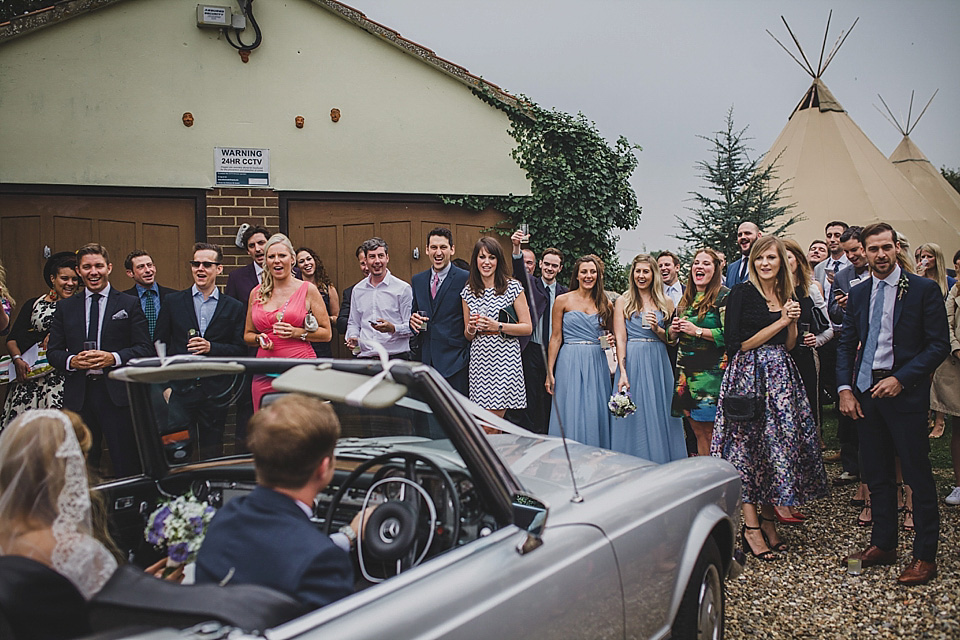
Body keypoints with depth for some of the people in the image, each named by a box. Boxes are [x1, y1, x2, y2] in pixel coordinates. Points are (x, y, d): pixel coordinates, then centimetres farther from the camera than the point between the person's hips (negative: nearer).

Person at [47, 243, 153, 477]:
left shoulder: (129, 304, 6)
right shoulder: (65, 307, 14)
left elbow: (144, 348, 1)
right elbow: (53, 351, 12)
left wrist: (113, 358, -16)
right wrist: (72, 361, -9)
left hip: (117, 394, -3)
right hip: (78, 396, 3)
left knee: (127, 466, -2)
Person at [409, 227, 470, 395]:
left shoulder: (465, 279, -6)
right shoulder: (417, 280, 13)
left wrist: (468, 357, -12)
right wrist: (413, 319, -2)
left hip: (454, 361, -5)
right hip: (426, 359, 5)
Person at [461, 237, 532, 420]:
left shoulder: (513, 287, 0)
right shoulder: (468, 292, 10)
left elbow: (527, 327, 0)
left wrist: (498, 326, -13)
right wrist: (471, 328, -6)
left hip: (504, 359, -3)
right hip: (478, 360, 3)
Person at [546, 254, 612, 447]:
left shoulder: (605, 304, 10)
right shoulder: (563, 300, 2)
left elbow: (611, 333, 23)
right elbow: (556, 338, 1)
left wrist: (609, 340, -2)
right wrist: (550, 372, -4)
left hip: (596, 363, 3)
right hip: (570, 363, -3)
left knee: (596, 415, 3)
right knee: (570, 415, -4)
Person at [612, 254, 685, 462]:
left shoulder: (666, 302, 10)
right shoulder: (623, 301, 4)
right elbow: (620, 339, -3)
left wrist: (657, 329, -10)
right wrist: (622, 372, -13)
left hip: (658, 363, 2)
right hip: (632, 362, -2)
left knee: (660, 415, 3)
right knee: (634, 418, -1)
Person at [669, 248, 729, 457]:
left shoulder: (724, 296, -6)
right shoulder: (686, 299, 16)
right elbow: (671, 335, 24)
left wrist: (697, 330, -15)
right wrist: (674, 329, 2)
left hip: (712, 371, -6)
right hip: (686, 371, 7)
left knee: (710, 430, -5)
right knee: (697, 429, 9)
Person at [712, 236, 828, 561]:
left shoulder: (787, 296, 13)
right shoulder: (742, 293, -5)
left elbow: (788, 346, 16)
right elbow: (737, 343, -12)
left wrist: (793, 321, -2)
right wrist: (780, 322, -11)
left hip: (781, 377, 6)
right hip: (749, 375, -6)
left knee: (778, 444, 5)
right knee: (749, 446, -4)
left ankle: (768, 519, 15)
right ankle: (751, 526, 1)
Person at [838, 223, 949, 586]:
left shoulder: (924, 290, -3)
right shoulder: (858, 293, 11)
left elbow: (939, 345, -6)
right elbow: (846, 344, 13)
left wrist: (901, 379, -15)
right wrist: (845, 389, 1)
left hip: (905, 392, -5)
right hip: (865, 391, 5)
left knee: (917, 474, 1)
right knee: (876, 473, 12)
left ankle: (925, 556, 11)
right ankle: (883, 544, 25)